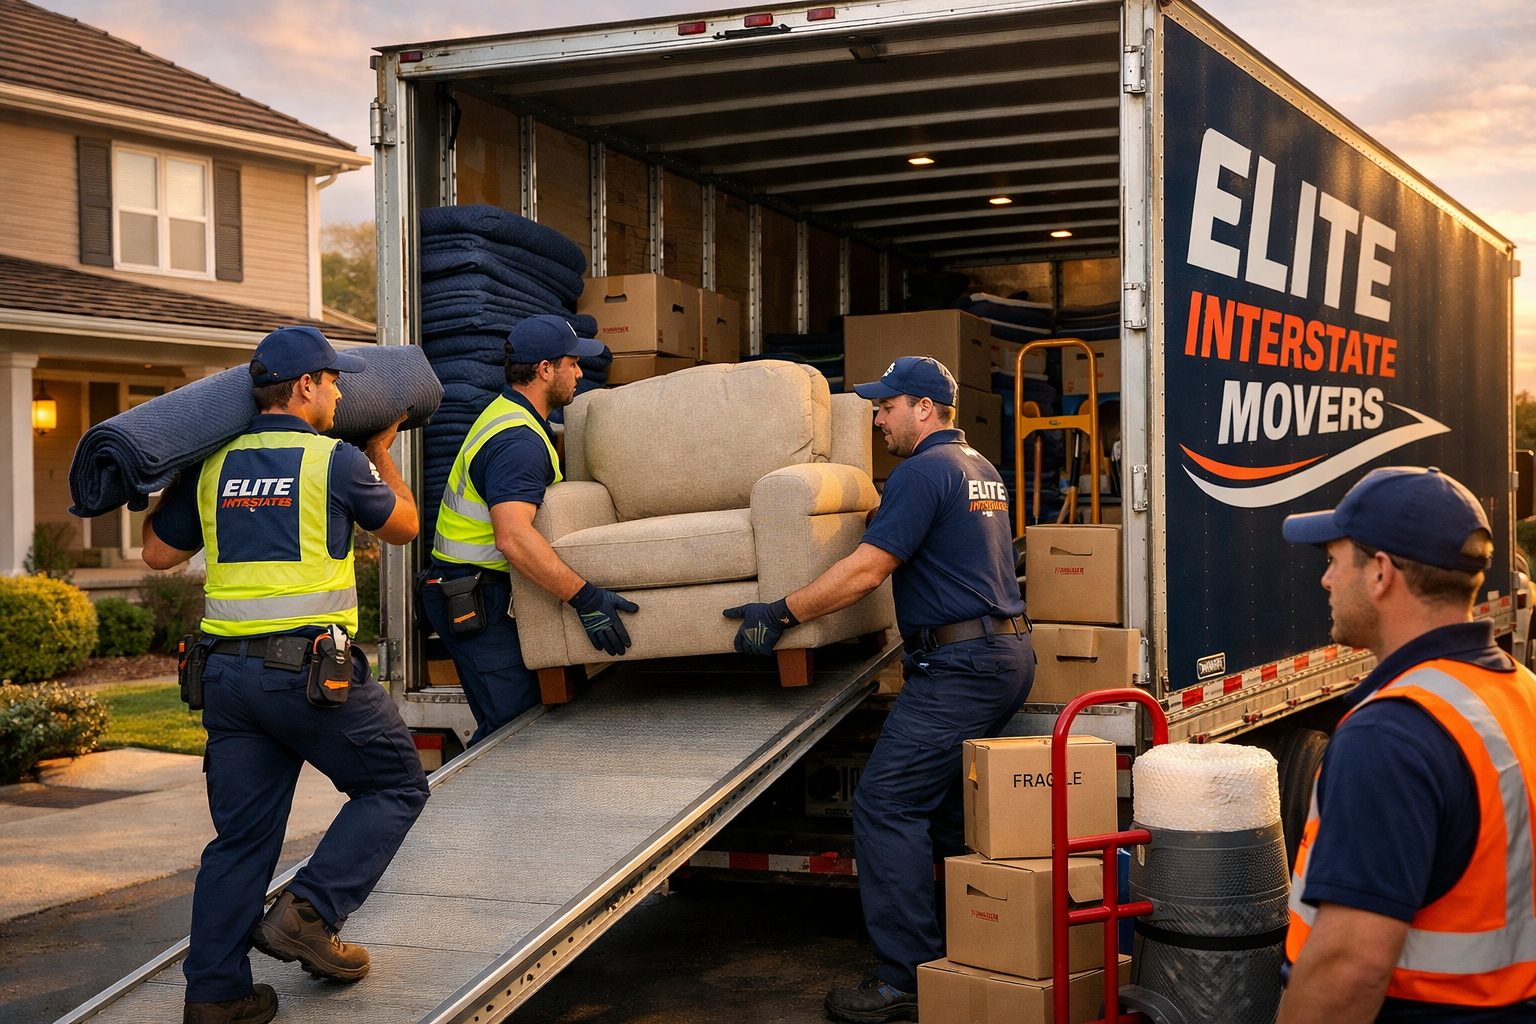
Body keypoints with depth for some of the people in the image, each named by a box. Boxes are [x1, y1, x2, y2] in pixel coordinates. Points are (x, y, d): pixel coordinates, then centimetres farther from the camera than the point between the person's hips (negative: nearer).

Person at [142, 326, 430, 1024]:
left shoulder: (212, 467, 10)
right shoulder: (337, 462, -4)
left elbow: (159, 553, 19)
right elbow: (403, 527, 14)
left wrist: (165, 491, 34)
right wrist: (382, 455, 29)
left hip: (227, 671, 6)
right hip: (312, 668, -6)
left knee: (241, 835, 12)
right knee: (396, 786, 11)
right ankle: (309, 914, -1)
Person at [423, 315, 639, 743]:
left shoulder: (509, 414, 15)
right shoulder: (518, 441, -21)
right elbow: (513, 538, -35)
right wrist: (586, 599, -36)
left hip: (482, 592, 11)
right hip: (472, 598, -11)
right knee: (514, 720, -13)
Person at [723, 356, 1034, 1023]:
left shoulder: (924, 471, -11)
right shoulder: (980, 468, 20)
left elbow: (866, 569, -17)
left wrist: (780, 614, -12)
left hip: (957, 666, -10)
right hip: (1009, 653, 10)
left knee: (886, 805, -10)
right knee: (948, 805, 17)